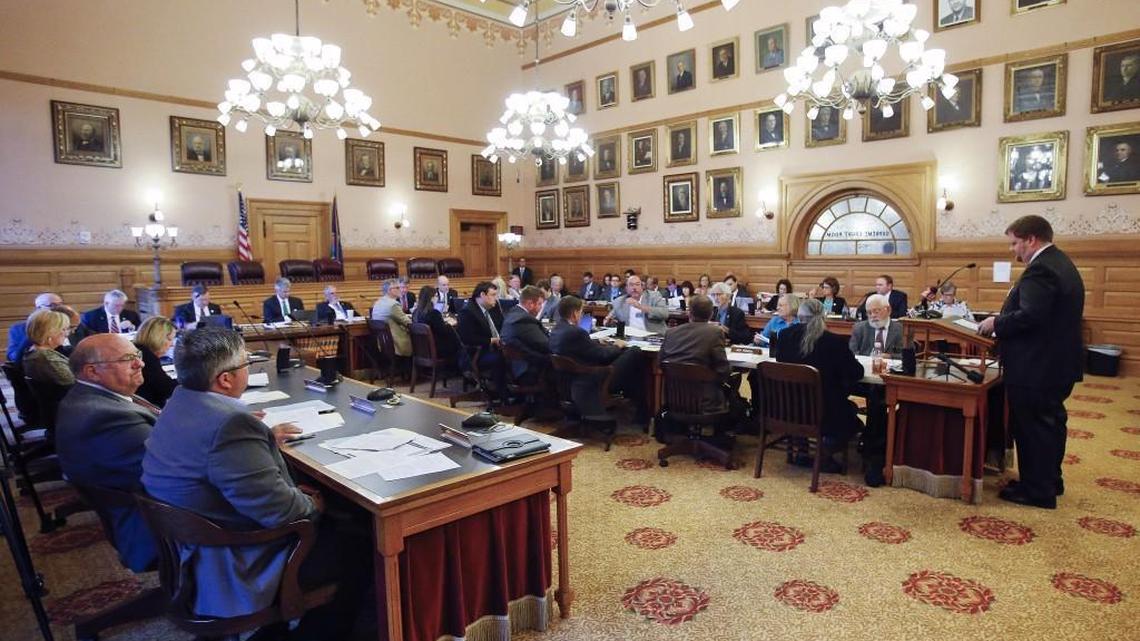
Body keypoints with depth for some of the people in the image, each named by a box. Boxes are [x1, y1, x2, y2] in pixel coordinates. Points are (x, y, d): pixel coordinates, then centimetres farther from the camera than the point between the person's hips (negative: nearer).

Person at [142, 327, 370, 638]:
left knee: (329, 525, 23)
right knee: (360, 550, 3)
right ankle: (320, 633, 21)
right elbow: (279, 511, -28)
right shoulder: (230, 422, -31)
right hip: (233, 571, -10)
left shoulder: (180, 404, 0)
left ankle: (302, 622, 34)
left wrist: (264, 437, 12)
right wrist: (313, 506, -9)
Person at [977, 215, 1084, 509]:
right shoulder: (1060, 263, 13)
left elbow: (1029, 316, -31)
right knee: (1050, 422, 19)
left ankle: (1038, 490, 11)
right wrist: (1002, 321, 9)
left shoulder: (1040, 269, -21)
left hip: (1036, 366, -11)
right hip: (1057, 361, 11)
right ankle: (1050, 481, 32)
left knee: (1032, 426, 0)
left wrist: (996, 323, -15)